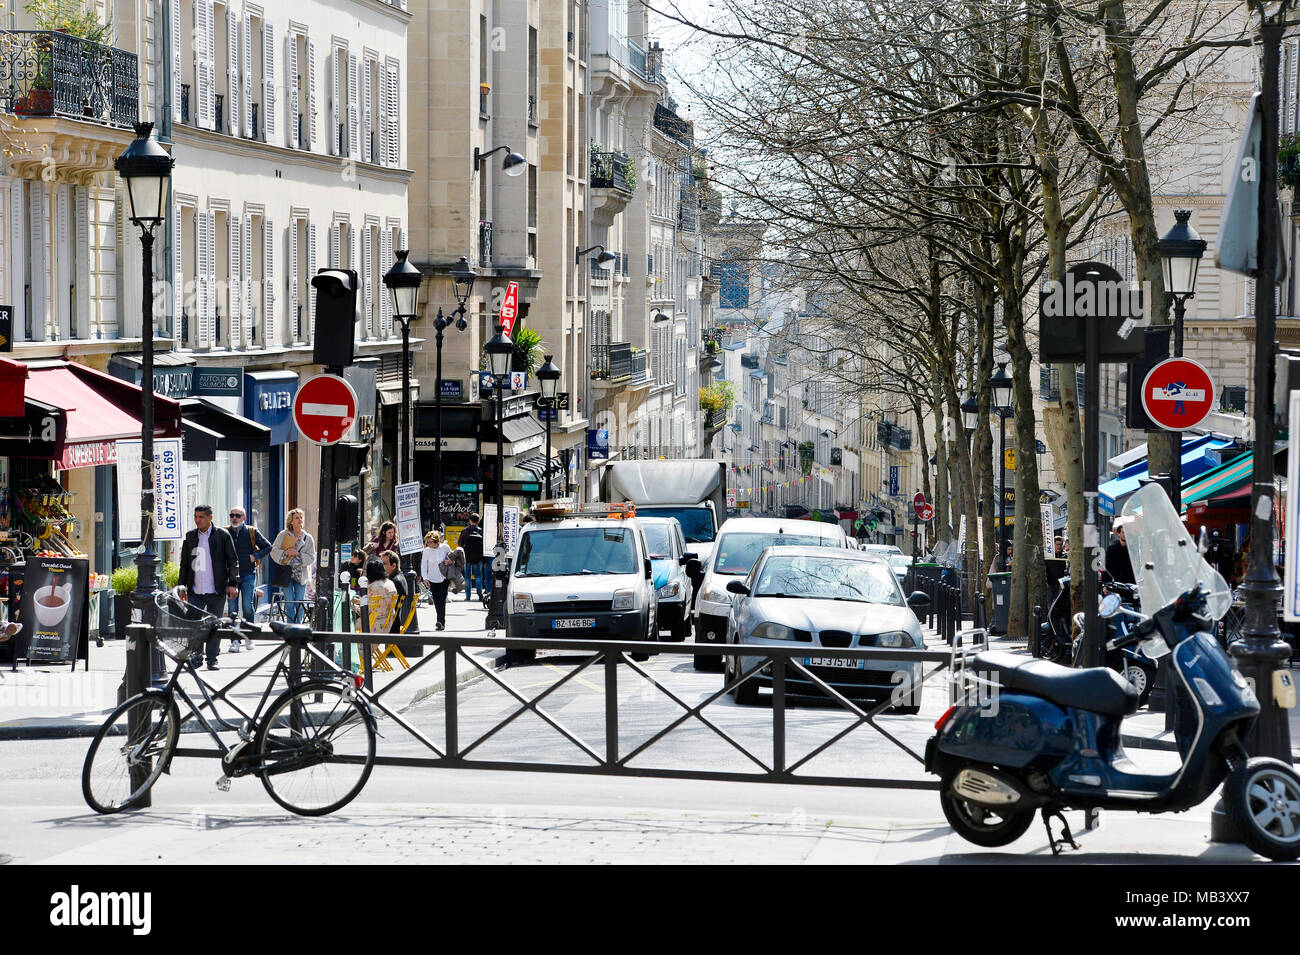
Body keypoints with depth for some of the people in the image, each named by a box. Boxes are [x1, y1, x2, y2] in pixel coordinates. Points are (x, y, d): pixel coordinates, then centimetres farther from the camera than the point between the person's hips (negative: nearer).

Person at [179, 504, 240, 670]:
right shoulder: (190, 536, 10)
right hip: (195, 591, 2)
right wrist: (182, 586, 12)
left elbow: (233, 561, 1)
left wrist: (232, 584, -7)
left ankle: (212, 659, 11)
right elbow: (184, 563, 16)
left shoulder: (222, 535, 0)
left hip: (216, 591, -2)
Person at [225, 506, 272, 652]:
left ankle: (249, 637, 7)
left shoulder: (252, 532, 3)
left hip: (248, 575, -2)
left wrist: (255, 556, -6)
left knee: (247, 605, -9)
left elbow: (268, 547, 8)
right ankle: (235, 640, 1)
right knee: (232, 608, -2)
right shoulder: (225, 533, 7)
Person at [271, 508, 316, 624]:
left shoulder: (307, 538, 6)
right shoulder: (283, 535, 3)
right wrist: (285, 553, -18)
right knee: (289, 602, -5)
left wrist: (298, 554, -13)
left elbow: (311, 558, 2)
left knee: (300, 602, 0)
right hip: (287, 572, -1)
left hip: (301, 574, 1)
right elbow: (274, 551, -1)